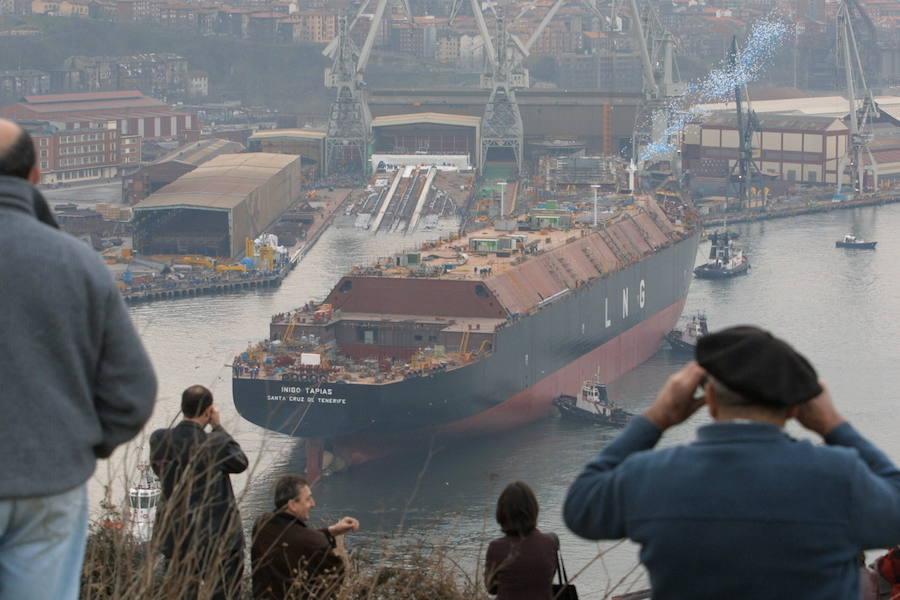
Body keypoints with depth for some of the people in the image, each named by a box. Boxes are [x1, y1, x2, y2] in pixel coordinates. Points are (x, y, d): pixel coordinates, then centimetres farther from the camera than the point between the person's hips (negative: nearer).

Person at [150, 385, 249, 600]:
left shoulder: (160, 440, -8)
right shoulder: (216, 444, -18)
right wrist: (218, 427, 5)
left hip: (177, 538, 4)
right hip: (218, 538, -4)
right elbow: (240, 462, 1)